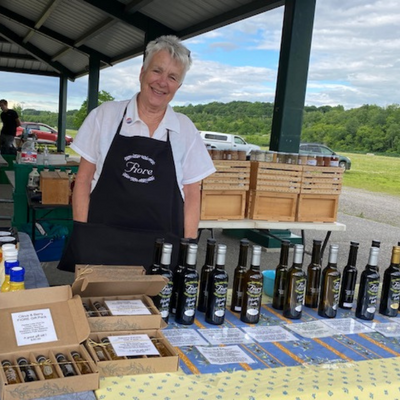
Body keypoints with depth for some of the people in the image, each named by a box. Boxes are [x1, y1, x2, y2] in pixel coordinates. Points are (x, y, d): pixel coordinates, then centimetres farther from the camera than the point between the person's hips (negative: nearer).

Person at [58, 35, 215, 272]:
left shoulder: (186, 130, 4)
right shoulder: (105, 115, 2)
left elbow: (191, 197, 6)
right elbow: (84, 180, 4)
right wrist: (82, 237, -3)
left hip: (160, 251, 1)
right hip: (100, 246, 0)